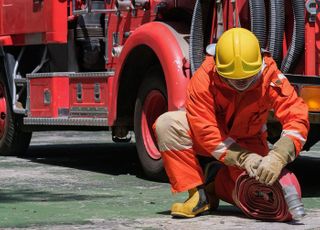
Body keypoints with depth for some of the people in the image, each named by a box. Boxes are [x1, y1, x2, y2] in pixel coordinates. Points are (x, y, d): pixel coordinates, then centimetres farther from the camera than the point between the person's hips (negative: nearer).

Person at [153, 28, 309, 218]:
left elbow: (297, 119, -33)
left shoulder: (270, 76, -27)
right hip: (216, 139, 0)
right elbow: (205, 131, -31)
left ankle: (217, 185, 13)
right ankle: (199, 194, -19)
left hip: (248, 141, 0)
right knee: (167, 125, -29)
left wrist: (277, 157, -49)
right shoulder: (204, 78, -30)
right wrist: (243, 158, -41)